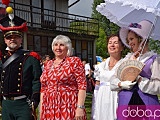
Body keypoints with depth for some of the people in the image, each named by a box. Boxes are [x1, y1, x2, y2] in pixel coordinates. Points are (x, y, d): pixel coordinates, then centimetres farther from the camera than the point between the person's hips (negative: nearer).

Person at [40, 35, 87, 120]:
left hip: (68, 109, -4)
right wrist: (41, 110, 10)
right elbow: (43, 89, 15)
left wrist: (80, 107, -17)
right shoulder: (48, 65, 13)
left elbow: (82, 86, -8)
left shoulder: (75, 61, -2)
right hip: (49, 109, 5)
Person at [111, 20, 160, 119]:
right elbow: (113, 82, 10)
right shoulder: (128, 58, 13)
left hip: (146, 103, -4)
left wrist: (138, 79, -16)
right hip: (125, 103, 4)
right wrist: (121, 84, -11)